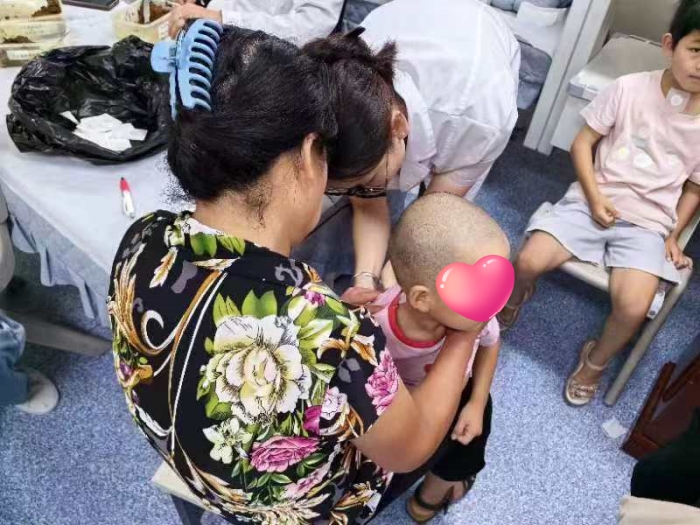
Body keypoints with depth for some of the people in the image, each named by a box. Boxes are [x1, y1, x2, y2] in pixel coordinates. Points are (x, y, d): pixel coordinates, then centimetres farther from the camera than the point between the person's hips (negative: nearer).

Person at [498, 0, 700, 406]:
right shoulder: (630, 89, -6)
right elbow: (583, 143, 0)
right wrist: (595, 197, -10)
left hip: (647, 222, 0)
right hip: (594, 200, 0)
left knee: (634, 308, -22)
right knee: (529, 260, -21)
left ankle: (596, 361, 12)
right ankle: (516, 296, 18)